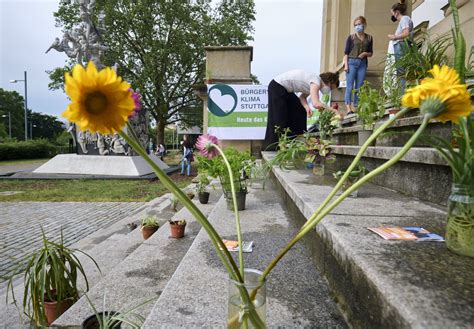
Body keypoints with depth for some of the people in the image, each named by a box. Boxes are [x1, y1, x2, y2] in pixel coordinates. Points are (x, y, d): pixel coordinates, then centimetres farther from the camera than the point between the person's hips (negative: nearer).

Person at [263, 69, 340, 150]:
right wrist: (333, 111, -26)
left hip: (285, 90, 10)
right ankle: (271, 146, -2)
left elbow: (302, 97, 5)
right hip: (276, 87, -10)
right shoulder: (316, 80, -21)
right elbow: (316, 103, -33)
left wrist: (307, 107, -15)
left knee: (301, 111, 8)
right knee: (279, 118, -10)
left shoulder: (314, 83, 7)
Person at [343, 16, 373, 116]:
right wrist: (346, 64, -10)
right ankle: (348, 108, -12)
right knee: (350, 86, -9)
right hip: (352, 62, -3)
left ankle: (356, 107, 1)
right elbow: (346, 52, 1)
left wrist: (365, 53, -5)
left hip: (363, 63, 3)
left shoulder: (369, 38, 13)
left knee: (359, 87, -1)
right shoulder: (351, 37, 5)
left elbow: (370, 53, 16)